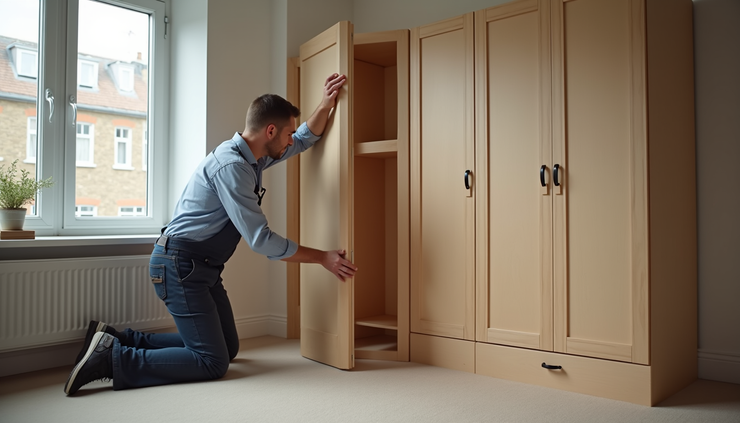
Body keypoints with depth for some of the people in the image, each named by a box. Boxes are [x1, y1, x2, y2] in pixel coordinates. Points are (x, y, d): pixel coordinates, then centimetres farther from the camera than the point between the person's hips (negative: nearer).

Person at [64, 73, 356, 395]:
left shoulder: (252, 155, 7)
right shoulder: (230, 166, -22)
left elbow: (306, 139, 23)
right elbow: (261, 240, -24)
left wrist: (326, 104, 7)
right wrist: (323, 258, -16)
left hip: (202, 267, 10)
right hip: (180, 264, -10)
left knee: (228, 348, 12)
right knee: (212, 362, -13)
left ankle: (120, 340, 15)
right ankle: (112, 358, -6)